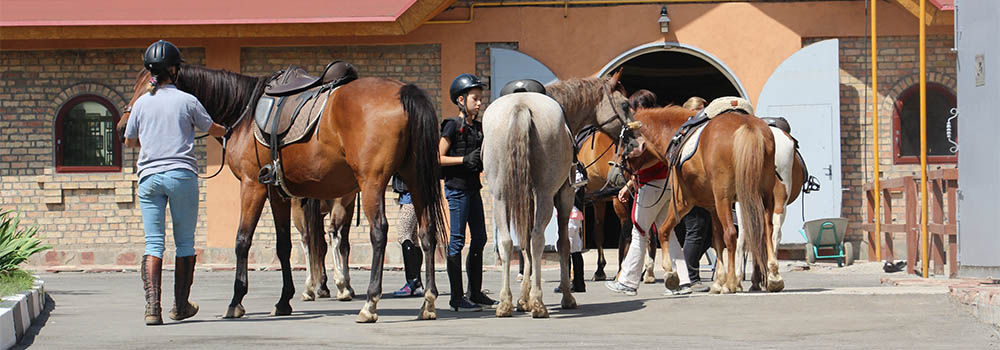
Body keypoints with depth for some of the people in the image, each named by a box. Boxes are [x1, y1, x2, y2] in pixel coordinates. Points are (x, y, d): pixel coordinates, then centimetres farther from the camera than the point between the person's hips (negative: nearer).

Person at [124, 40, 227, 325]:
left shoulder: (142, 103, 4)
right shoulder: (187, 101, -1)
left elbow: (129, 141, 18)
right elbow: (212, 129, 15)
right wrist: (228, 130, 37)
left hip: (149, 176, 2)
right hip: (182, 175, -2)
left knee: (153, 244, 0)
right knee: (185, 242, 10)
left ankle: (152, 306, -14)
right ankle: (181, 305, 16)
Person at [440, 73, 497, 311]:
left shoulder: (478, 127, 12)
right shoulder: (453, 126, -10)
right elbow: (439, 158, -13)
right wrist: (464, 159, -20)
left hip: (472, 186, 8)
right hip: (456, 187, -8)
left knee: (479, 238, 10)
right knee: (457, 240, -5)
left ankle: (476, 293, 18)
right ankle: (457, 297, -1)